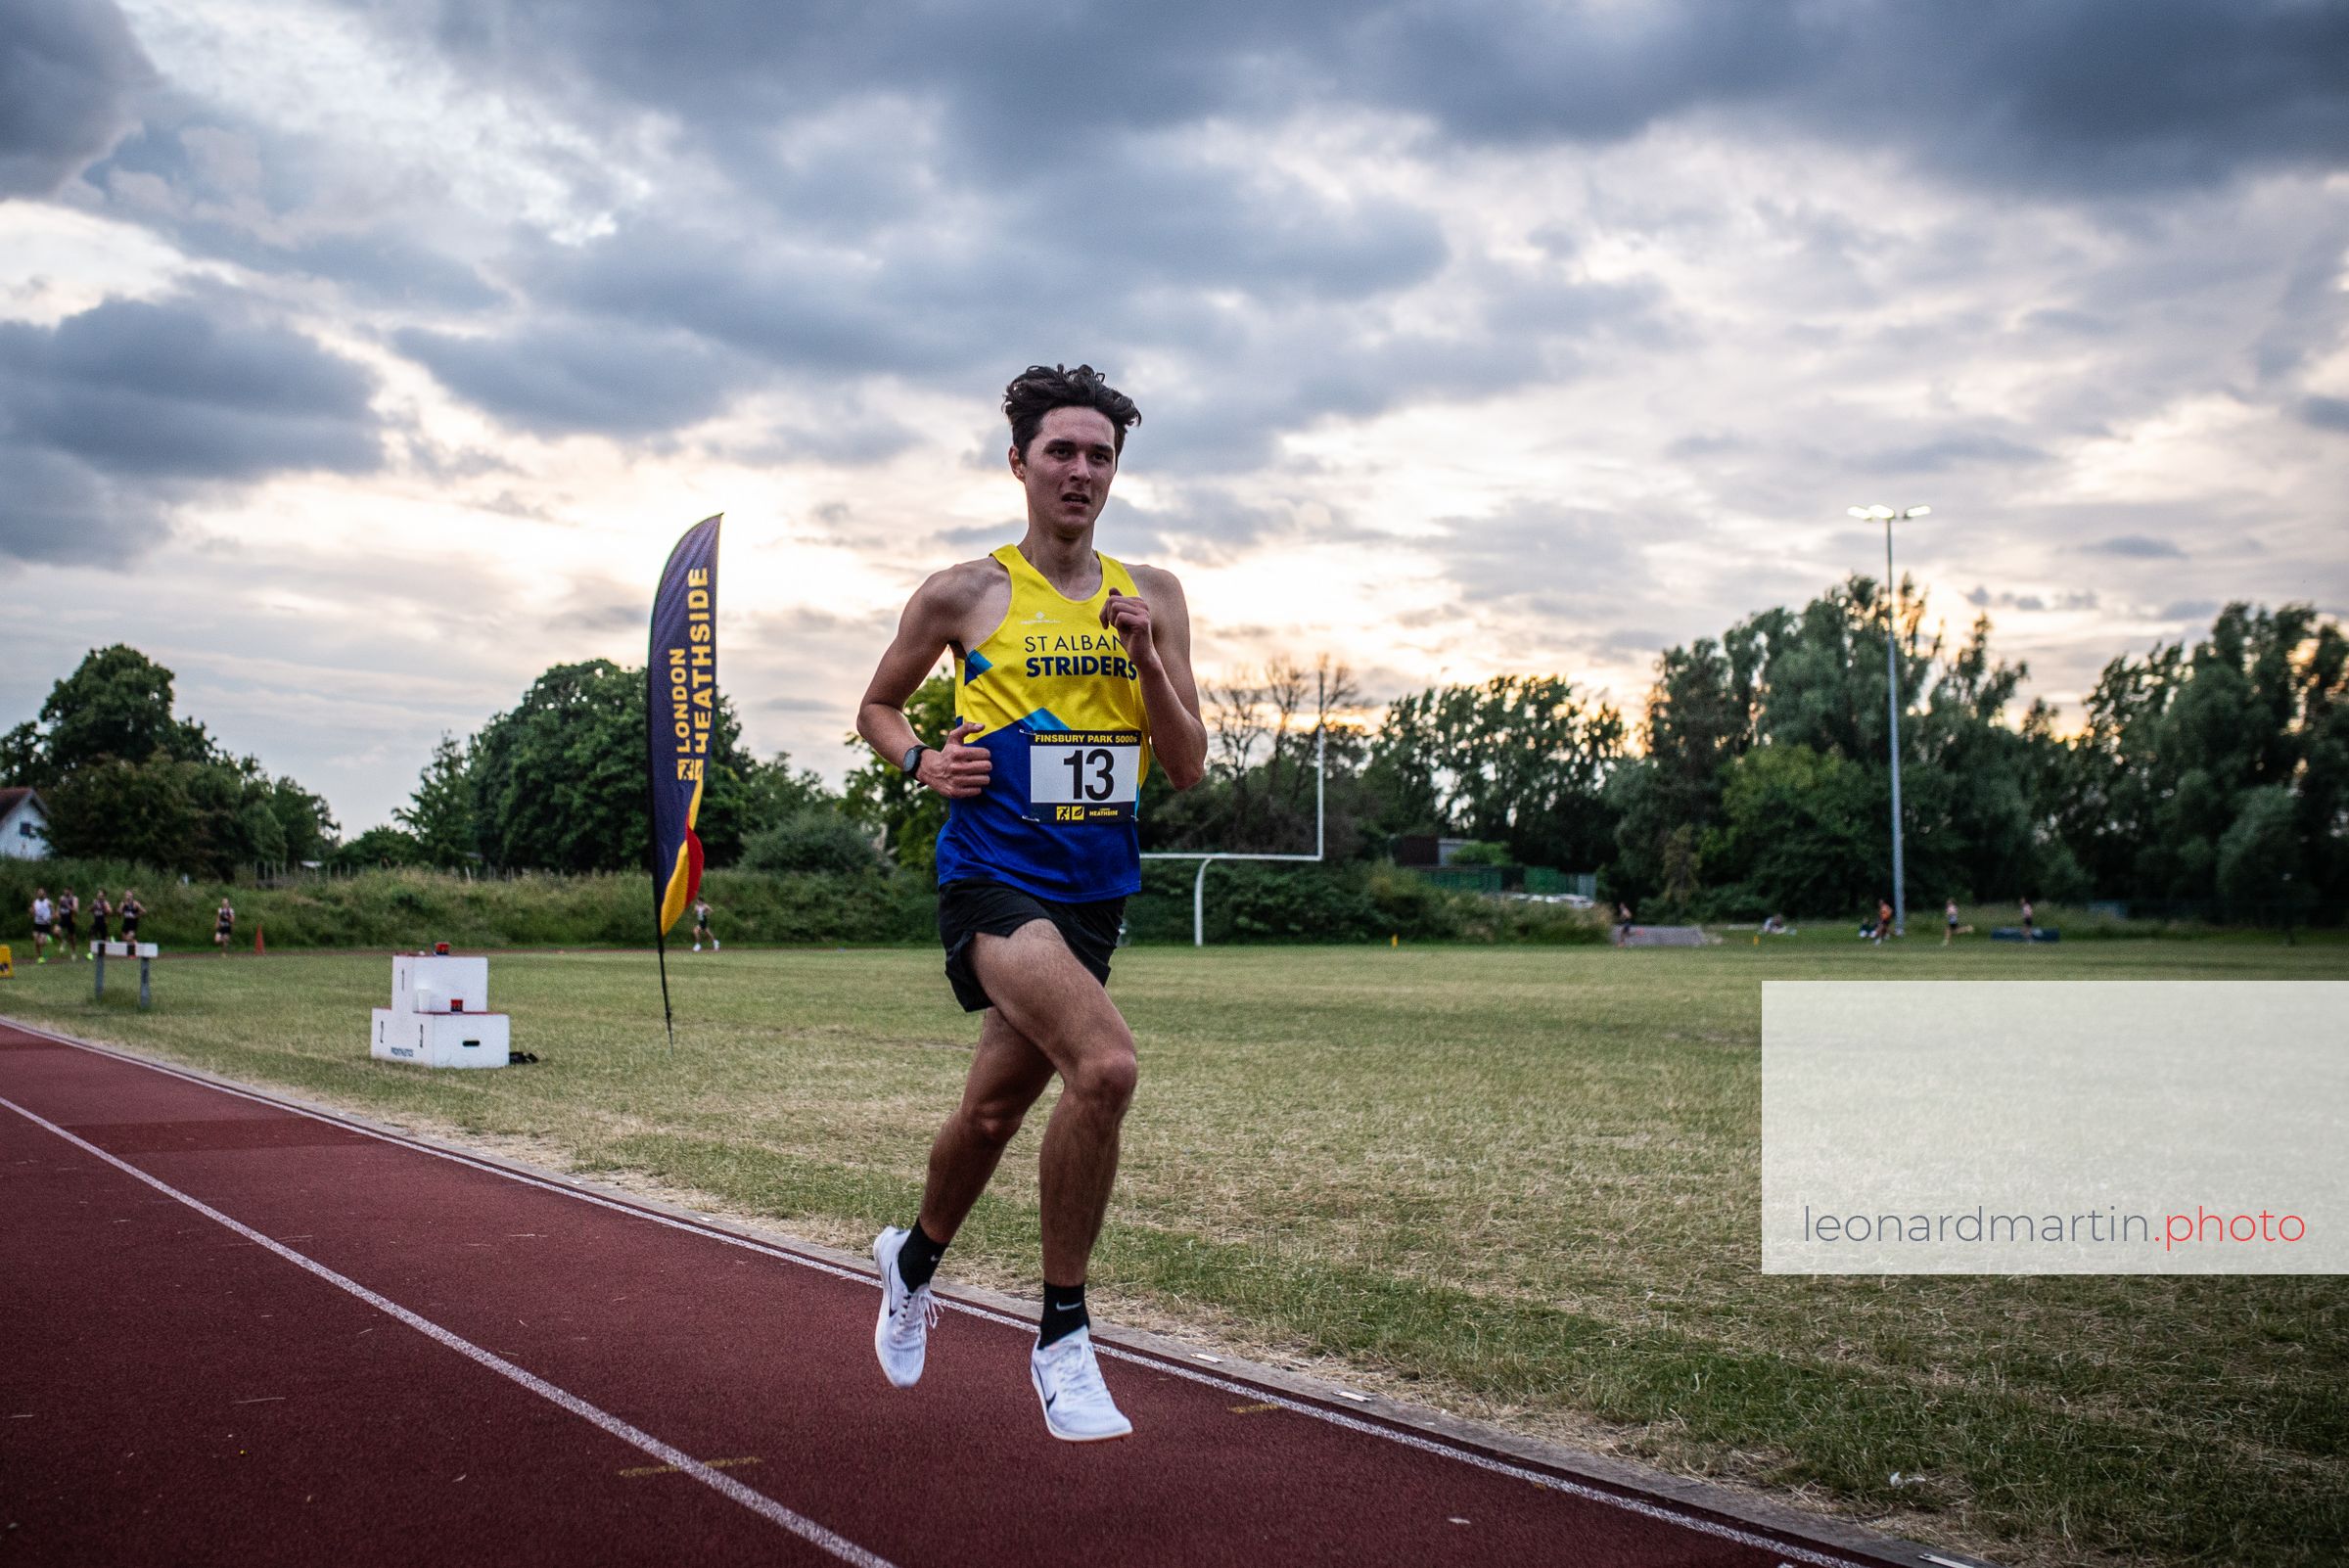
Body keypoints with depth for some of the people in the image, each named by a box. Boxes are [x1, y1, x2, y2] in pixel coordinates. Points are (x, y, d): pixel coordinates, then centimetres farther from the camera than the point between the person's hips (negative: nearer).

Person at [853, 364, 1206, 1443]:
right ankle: (1061, 1337, -11)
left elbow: (1188, 770, 6)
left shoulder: (1153, 597, 9)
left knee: (995, 1110, 17)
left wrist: (1147, 659, -9)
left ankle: (914, 1258, 48)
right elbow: (876, 708, 14)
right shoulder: (965, 595, 0)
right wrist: (924, 760, -6)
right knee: (1105, 1063, -27)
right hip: (994, 877, -5)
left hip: (1096, 892, 5)